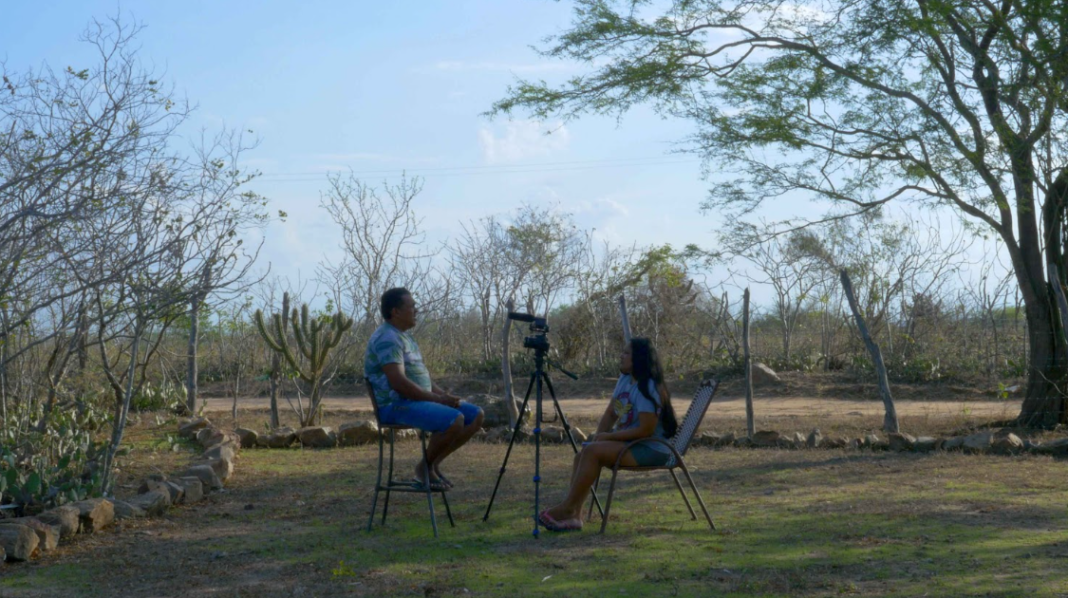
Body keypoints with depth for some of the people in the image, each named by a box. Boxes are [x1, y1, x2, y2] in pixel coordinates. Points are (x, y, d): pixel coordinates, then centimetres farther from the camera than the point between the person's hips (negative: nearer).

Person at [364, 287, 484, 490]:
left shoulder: (404, 337, 18)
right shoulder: (387, 339, -15)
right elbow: (399, 383, -25)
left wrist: (445, 396, 5)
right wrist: (438, 399, -19)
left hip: (419, 399, 10)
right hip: (396, 405, -10)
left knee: (476, 415, 1)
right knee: (454, 419, -30)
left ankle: (434, 464, 4)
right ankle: (425, 467, -8)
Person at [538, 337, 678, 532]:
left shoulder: (648, 389, -20)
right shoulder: (625, 379, 10)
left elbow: (645, 430, -24)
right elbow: (610, 414, 14)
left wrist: (608, 436, -18)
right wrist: (598, 437, -3)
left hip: (651, 449, -10)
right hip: (628, 442, 10)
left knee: (592, 451, -24)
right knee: (582, 455, -6)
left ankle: (567, 508, -18)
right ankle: (574, 515, -13)